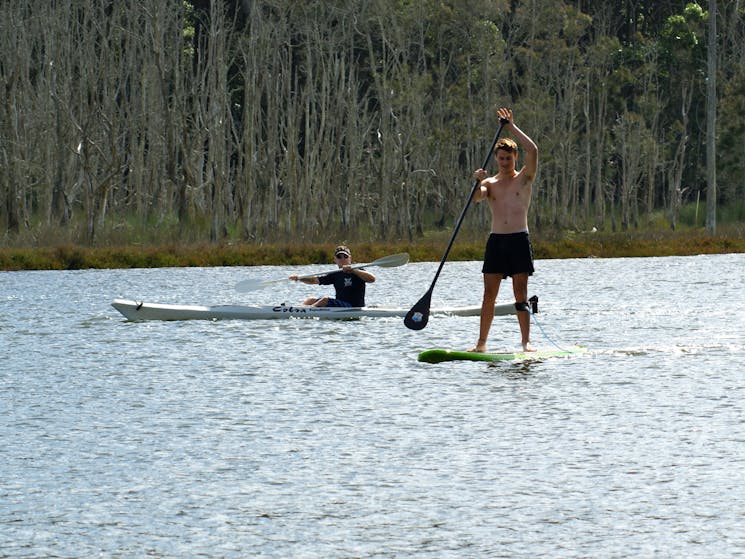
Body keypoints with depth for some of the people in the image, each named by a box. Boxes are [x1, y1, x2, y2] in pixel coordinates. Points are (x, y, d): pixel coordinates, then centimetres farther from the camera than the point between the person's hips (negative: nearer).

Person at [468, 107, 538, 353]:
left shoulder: (524, 178, 5)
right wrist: (478, 184, -30)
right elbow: (476, 198, -10)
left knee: (520, 293, -6)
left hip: (519, 240, -3)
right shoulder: (490, 183, 11)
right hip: (496, 240, 3)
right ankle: (481, 343, 4)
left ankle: (526, 342, -8)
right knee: (489, 294, 1)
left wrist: (511, 127, -7)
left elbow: (533, 150, -10)